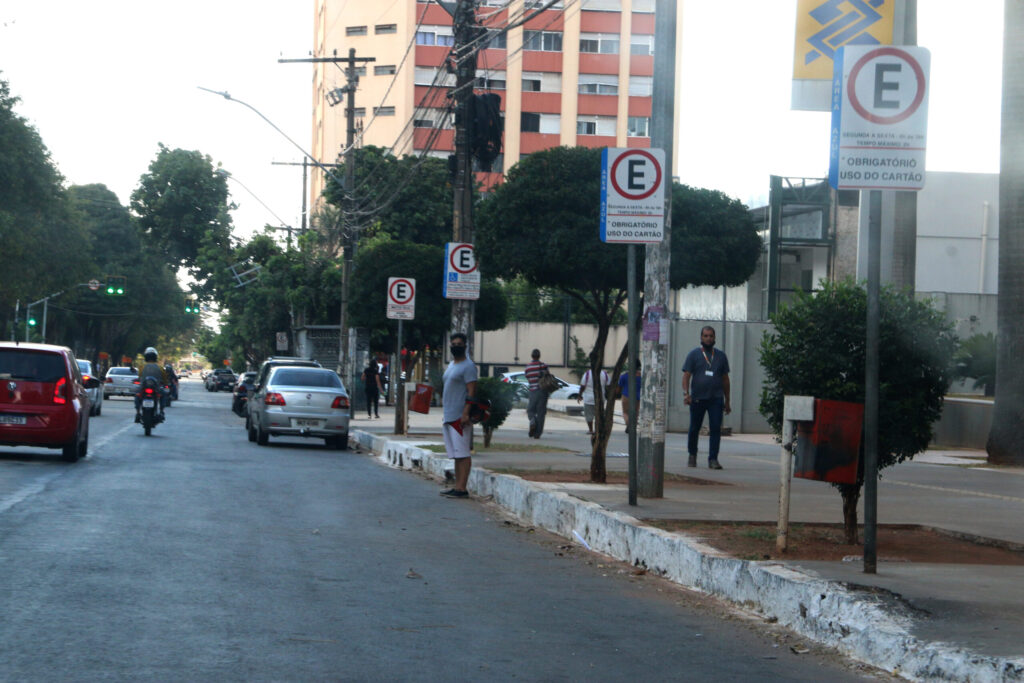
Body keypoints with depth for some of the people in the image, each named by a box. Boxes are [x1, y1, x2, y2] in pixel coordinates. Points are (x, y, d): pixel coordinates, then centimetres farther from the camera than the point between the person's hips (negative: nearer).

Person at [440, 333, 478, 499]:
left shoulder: (468, 366, -8)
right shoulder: (451, 365, 21)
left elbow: (471, 392, -16)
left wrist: (466, 413, -23)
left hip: (460, 417, -10)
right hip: (449, 417, 10)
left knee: (462, 453, -9)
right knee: (456, 454, 10)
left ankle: (462, 488, -11)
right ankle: (457, 487, 13)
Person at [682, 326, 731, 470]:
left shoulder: (721, 356, 13)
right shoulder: (693, 355, 5)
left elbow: (725, 379, 17)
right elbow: (686, 375, -1)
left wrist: (727, 401, 15)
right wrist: (686, 393, -17)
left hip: (716, 399, 1)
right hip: (697, 398, -1)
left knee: (716, 429, -9)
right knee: (694, 429, 8)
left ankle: (713, 459, -8)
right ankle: (692, 456, 25)